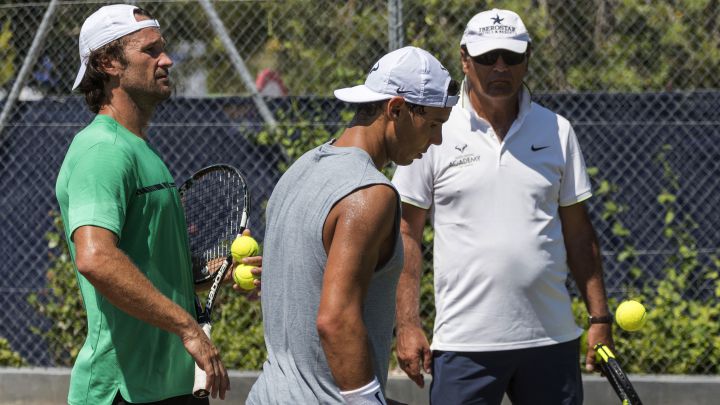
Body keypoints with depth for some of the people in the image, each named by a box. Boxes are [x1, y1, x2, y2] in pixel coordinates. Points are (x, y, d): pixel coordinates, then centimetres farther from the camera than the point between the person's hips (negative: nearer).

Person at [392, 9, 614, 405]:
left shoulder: (557, 131, 8)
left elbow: (578, 232, 12)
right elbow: (407, 233, 1)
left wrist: (599, 318, 7)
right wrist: (407, 326, -5)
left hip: (552, 340, 3)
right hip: (464, 343, -3)